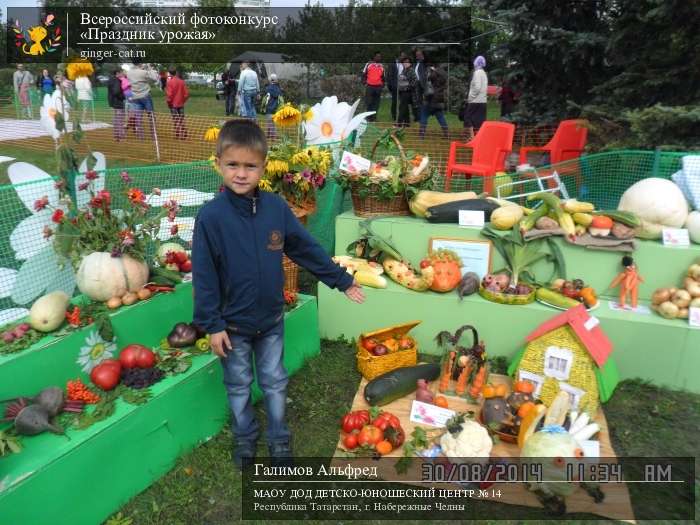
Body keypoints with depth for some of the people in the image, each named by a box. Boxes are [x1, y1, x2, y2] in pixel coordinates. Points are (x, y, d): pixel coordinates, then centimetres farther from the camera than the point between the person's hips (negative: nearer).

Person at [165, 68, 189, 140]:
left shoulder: (169, 82, -13)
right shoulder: (182, 81, 0)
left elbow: (169, 94, -16)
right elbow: (186, 93, 1)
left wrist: (168, 102, -1)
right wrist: (183, 100, 13)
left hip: (173, 104, -4)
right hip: (181, 104, 4)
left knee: (176, 120, 4)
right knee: (181, 120, 11)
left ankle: (178, 135, 4)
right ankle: (183, 134, 10)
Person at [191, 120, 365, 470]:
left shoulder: (275, 207, -9)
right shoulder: (211, 216, -17)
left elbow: (307, 249, 0)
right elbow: (204, 275, -13)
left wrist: (342, 281, 3)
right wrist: (212, 324, -12)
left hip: (271, 319, 2)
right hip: (233, 323, -2)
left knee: (275, 383, 17)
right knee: (238, 387, 18)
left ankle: (279, 439, 36)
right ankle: (245, 438, 41)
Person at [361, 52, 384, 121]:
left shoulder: (381, 66, 15)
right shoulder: (368, 64, 4)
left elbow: (383, 76, 22)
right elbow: (364, 74, 6)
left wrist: (383, 84, 11)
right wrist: (364, 82, -4)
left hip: (378, 87, 3)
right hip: (369, 86, -3)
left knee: (376, 103, 3)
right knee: (368, 102, -3)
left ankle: (374, 117, 9)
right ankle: (369, 116, 6)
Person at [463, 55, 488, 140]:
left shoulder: (477, 72, -12)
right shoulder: (484, 73, 16)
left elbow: (477, 87, -20)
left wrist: (470, 97, -11)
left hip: (476, 101, -9)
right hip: (482, 100, 9)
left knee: (468, 118, -5)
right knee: (480, 120, 8)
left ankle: (472, 137, -11)